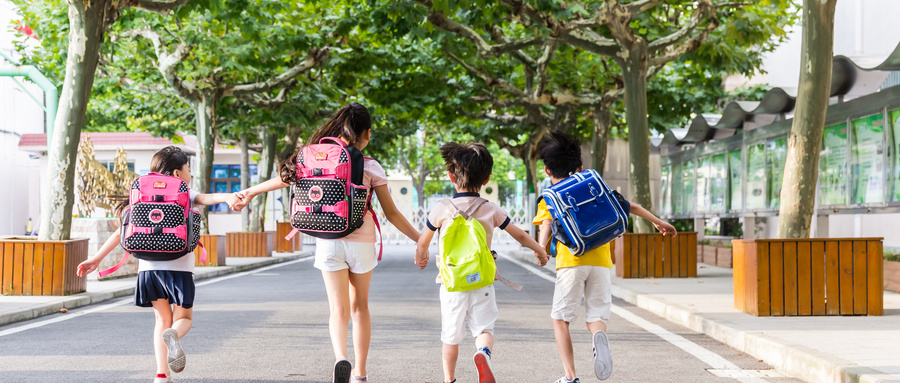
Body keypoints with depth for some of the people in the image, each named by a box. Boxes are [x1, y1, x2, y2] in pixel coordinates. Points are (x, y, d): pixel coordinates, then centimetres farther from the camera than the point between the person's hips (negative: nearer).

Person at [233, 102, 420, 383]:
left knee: (339, 310, 2)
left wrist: (250, 192, 22)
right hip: (361, 242, -1)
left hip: (328, 242, 1)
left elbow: (288, 177, 8)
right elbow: (392, 214, -5)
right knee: (360, 307, 15)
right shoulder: (371, 167, -6)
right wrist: (421, 240, 5)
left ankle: (340, 358, -26)